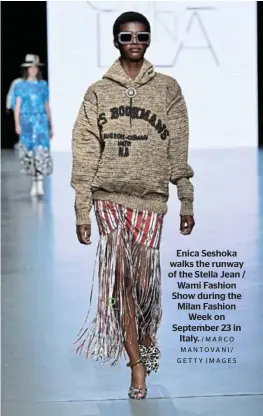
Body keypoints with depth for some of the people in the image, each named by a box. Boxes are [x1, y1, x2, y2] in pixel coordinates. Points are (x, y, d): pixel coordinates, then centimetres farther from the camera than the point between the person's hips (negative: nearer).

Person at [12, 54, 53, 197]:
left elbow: (47, 106, 14)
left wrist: (50, 126, 14)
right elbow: (17, 106, 1)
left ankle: (40, 184, -18)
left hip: (41, 121, 0)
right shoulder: (20, 86, 6)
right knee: (29, 152, 3)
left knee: (42, 151, -13)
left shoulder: (43, 85, 11)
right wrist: (17, 124, -11)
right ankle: (34, 183, 16)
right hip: (26, 121, 0)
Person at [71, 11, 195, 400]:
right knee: (119, 278, -1)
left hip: (150, 197, 0)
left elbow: (179, 151, 5)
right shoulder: (98, 92, 5)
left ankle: (145, 343, 29)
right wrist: (82, 211, -1)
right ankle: (137, 362, 9)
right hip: (109, 196, 1)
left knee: (145, 279, 1)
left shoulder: (167, 88, 5)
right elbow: (85, 153, 3)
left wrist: (187, 202, 3)